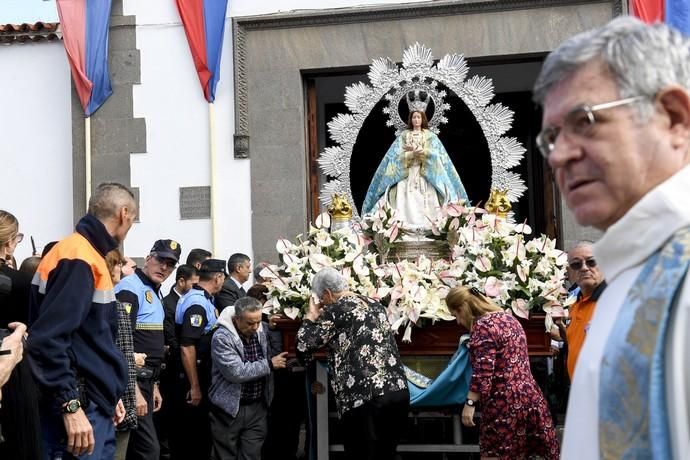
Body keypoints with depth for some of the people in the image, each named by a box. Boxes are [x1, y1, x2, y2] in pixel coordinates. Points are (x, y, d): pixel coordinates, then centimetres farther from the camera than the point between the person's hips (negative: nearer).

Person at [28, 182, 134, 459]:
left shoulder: (88, 256, 15)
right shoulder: (77, 259, -16)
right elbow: (47, 339, -24)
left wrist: (108, 394, 23)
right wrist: (70, 406, -25)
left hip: (96, 406, 10)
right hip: (80, 410, -10)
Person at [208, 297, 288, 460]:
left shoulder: (262, 330, 3)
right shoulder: (222, 338, -17)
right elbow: (236, 372, -25)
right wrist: (269, 364, -19)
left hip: (258, 407, 5)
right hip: (229, 408, -4)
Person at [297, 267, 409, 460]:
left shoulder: (334, 310, -1)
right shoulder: (375, 305, 20)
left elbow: (303, 349, -3)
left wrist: (311, 317, 13)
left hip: (365, 399, -7)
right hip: (399, 391, 7)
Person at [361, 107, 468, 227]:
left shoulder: (430, 136, 10)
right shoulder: (404, 135, 11)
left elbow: (435, 153, -4)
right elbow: (398, 155, 0)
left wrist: (418, 150, -14)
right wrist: (413, 153, -17)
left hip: (426, 175, 0)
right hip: (407, 174, 0)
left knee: (426, 203, -13)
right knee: (407, 202, -13)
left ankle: (428, 225, -16)